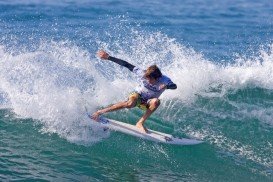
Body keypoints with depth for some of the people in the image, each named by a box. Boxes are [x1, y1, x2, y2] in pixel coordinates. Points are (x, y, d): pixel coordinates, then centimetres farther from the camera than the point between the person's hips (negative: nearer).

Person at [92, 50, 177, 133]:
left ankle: (140, 123, -26)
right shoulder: (143, 73, -22)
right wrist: (108, 57, -20)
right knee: (130, 103, -37)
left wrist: (166, 86, -63)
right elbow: (126, 65, -18)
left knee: (156, 102, -34)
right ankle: (99, 112, -31)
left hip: (148, 103, 2)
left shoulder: (164, 80, -22)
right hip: (137, 95, -1)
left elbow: (174, 86, -41)